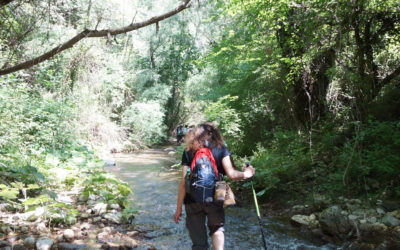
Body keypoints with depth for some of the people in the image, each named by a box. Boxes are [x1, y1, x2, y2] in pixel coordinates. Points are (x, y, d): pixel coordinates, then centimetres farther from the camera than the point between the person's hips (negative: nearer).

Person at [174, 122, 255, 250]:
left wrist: (179, 208, 1)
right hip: (215, 199, 0)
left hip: (192, 201, 0)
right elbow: (231, 174, -8)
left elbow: (183, 181, -3)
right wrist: (246, 174, 12)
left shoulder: (188, 152, 4)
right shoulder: (221, 149, 2)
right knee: (217, 227, 26)